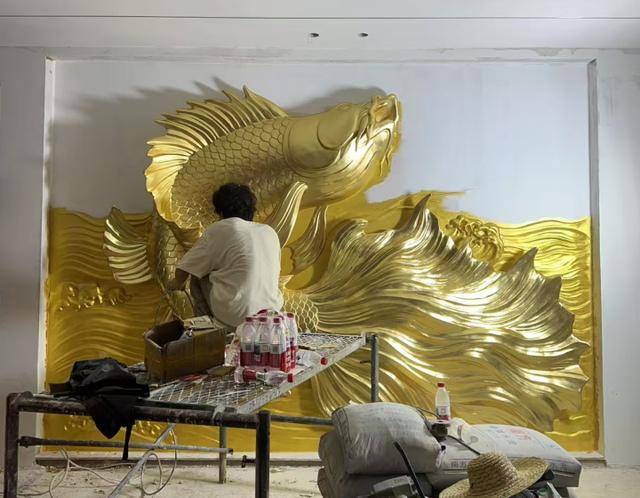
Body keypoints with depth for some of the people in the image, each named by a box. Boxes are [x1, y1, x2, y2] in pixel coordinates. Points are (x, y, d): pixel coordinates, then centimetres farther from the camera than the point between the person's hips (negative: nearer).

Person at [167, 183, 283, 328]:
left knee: (199, 275, 18)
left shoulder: (220, 229, -2)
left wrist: (177, 283, 26)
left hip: (234, 316, -5)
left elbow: (183, 270, 3)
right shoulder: (270, 232, 9)